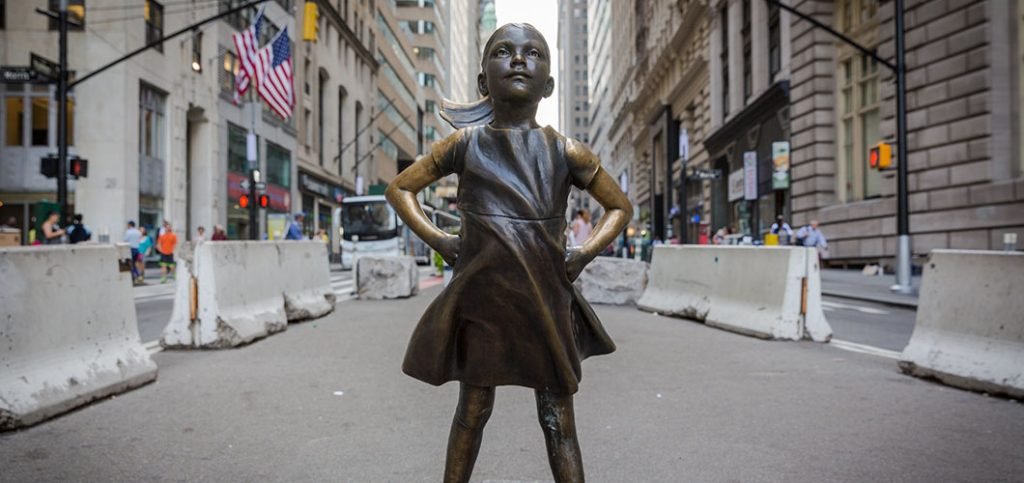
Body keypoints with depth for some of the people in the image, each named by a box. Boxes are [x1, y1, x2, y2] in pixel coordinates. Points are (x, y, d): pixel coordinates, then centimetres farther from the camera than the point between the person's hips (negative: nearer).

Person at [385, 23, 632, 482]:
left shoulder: (566, 151, 0)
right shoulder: (464, 142, 0)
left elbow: (620, 206, 13)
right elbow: (400, 188, 11)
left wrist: (584, 253, -1)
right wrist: (436, 240, -1)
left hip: (547, 300, 1)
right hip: (480, 297, 0)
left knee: (558, 419, 8)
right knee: (472, 410, 12)